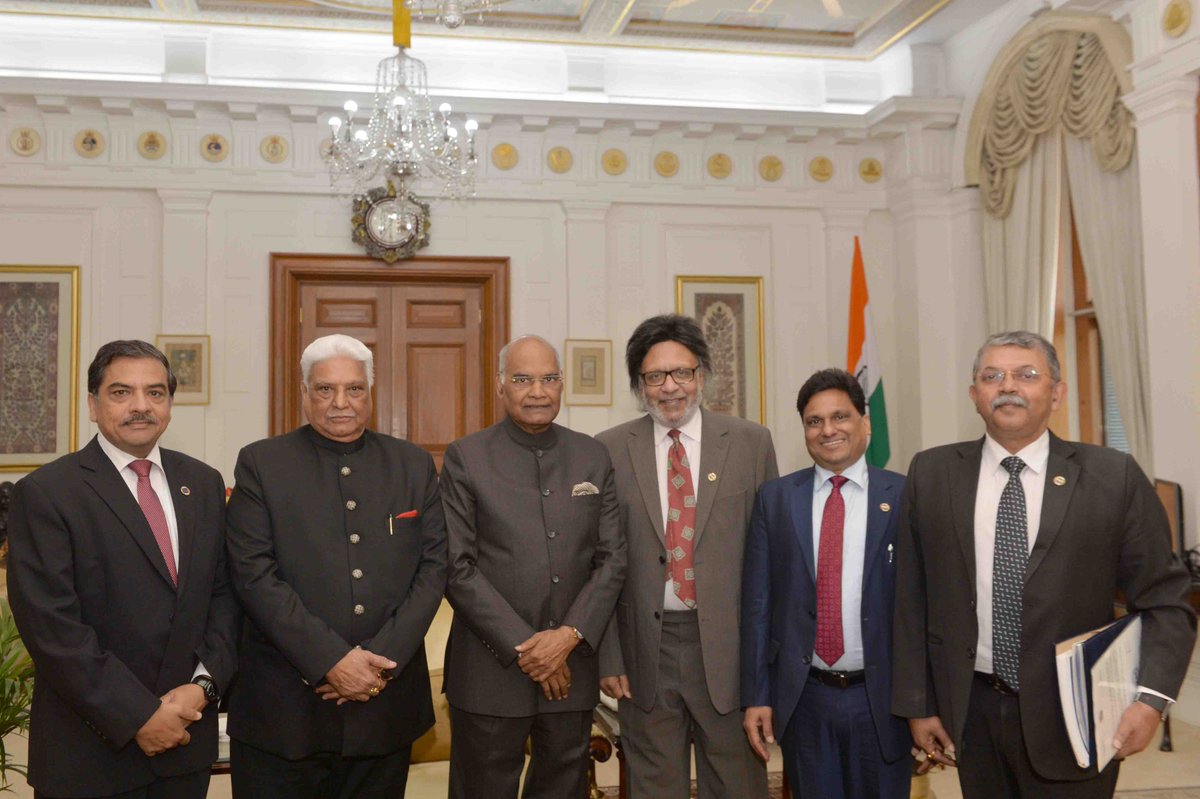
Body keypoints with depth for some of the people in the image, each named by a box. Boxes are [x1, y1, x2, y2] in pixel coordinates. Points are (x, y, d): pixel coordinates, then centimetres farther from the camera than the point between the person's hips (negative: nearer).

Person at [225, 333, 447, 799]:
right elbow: (254, 574, -8)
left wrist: (383, 658, -10)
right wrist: (332, 661, -15)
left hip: (386, 704, 2)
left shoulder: (415, 466, 8)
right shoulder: (261, 464, 0)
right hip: (283, 708, -2)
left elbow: (433, 567, 3)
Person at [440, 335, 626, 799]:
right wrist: (523, 649, -12)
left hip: (571, 667, 3)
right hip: (491, 671, -3)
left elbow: (611, 558, 4)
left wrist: (570, 635, -9)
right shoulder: (465, 459, -3)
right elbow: (458, 567, -8)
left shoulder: (592, 458, 7)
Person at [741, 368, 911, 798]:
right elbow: (757, 601, 2)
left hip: (881, 697, -1)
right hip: (803, 698, 1)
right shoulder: (775, 498, 2)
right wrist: (756, 696, 0)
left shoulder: (904, 497, -3)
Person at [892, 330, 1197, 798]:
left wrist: (1151, 697, -15)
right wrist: (917, 704, 2)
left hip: (1074, 717, -1)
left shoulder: (1114, 477, -4)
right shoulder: (932, 474, 1)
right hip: (972, 712, 2)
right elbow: (911, 598, 3)